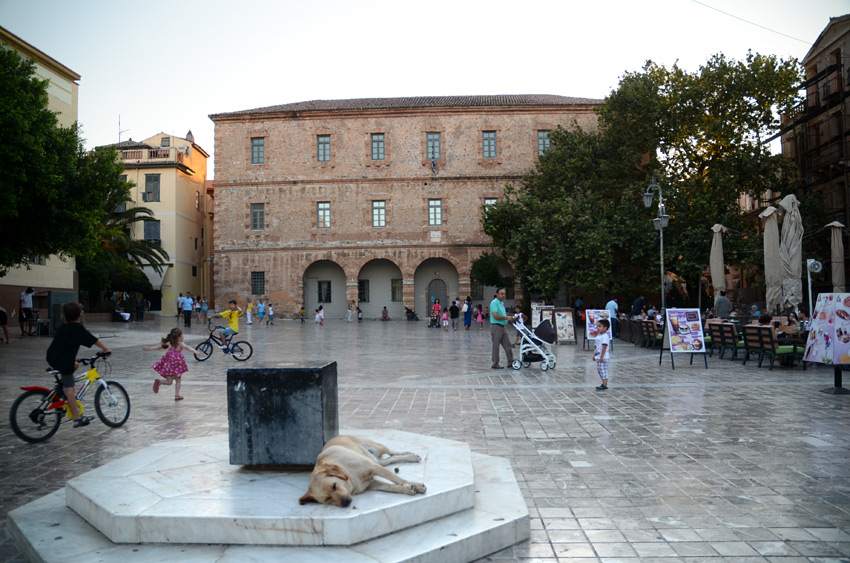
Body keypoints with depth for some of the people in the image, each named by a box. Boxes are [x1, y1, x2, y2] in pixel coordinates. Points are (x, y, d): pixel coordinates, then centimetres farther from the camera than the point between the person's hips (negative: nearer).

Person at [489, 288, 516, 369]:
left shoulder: (502, 303, 17)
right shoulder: (494, 303, -13)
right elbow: (495, 316, -21)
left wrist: (510, 318, 8)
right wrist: (507, 318, -16)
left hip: (502, 327, 9)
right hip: (496, 326, -9)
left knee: (507, 344, 10)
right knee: (495, 346, -2)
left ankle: (510, 362, 17)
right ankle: (495, 364, 5)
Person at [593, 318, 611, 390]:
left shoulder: (605, 336, -17)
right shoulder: (598, 336, 13)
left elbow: (604, 347, -22)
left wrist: (602, 357, -25)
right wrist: (594, 355, 23)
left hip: (603, 357, -10)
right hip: (598, 357, 10)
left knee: (603, 371, -7)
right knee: (599, 370, 14)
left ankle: (605, 386, -4)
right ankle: (604, 384, 21)